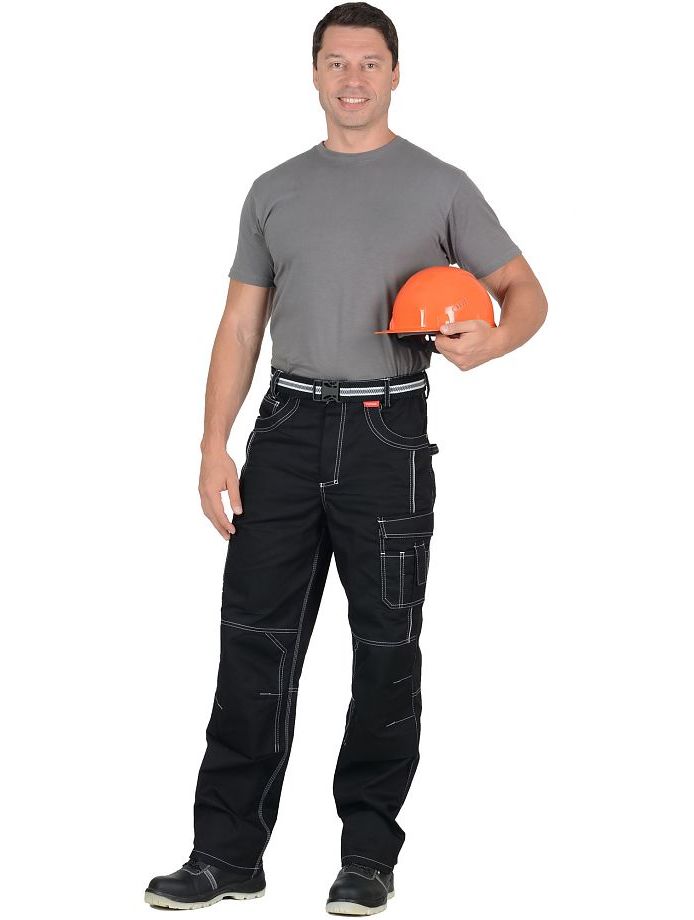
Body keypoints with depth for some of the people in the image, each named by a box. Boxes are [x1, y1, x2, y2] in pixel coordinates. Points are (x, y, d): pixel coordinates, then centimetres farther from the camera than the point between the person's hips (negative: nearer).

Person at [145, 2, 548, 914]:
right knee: (255, 642, 2)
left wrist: (491, 338, -23)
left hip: (386, 435, -3)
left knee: (385, 650, 3)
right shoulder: (275, 190, 11)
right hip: (287, 429, 3)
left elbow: (526, 291, 2)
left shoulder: (439, 186, 1)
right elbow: (241, 326, 10)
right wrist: (214, 447, 1)